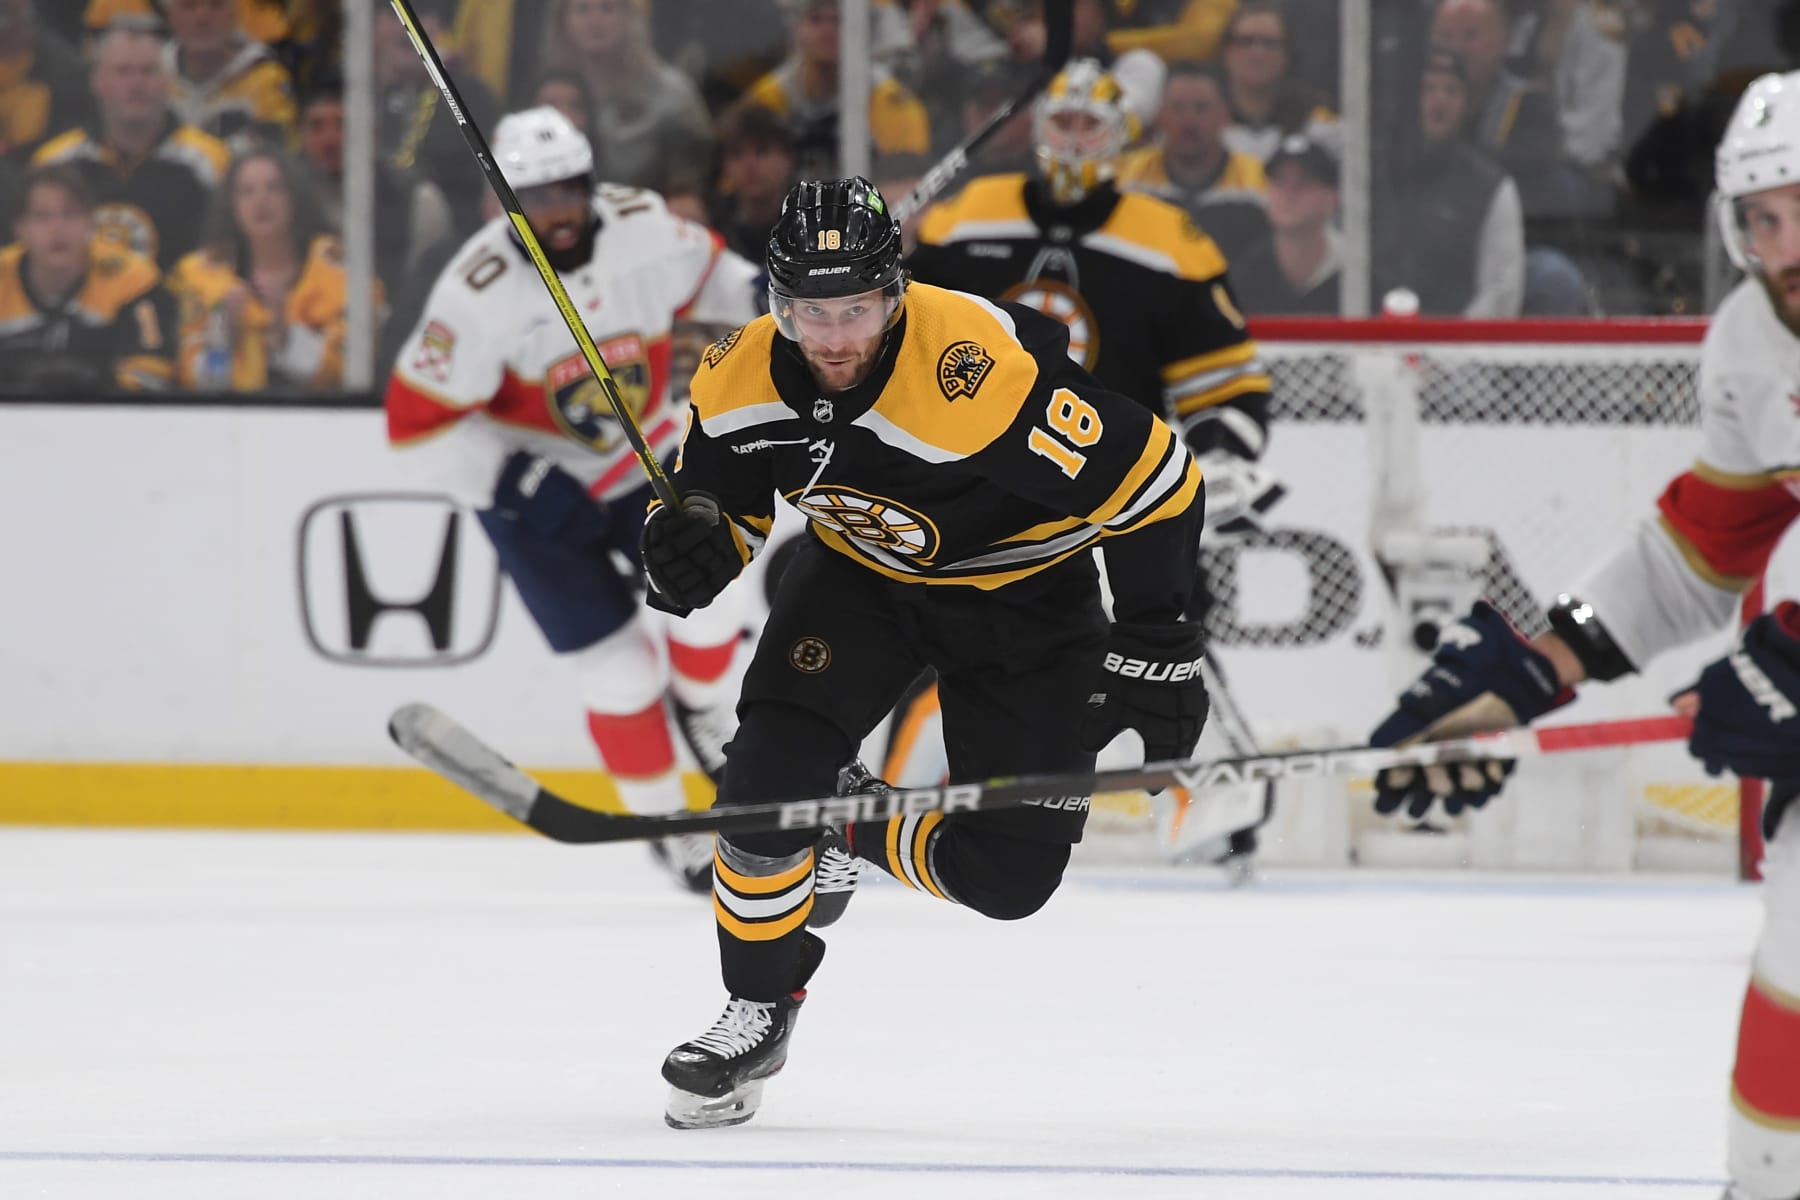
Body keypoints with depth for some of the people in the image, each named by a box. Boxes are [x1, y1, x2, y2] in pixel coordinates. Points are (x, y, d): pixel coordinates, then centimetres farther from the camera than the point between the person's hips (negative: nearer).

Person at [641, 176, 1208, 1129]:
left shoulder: (981, 371, -37)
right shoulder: (744, 379, -19)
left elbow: (1151, 476, -29)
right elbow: (718, 493, 2)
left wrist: (1153, 641, -24)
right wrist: (694, 535, -23)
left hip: (1019, 592, -3)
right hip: (860, 575, 3)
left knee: (1010, 872, -8)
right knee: (773, 771, -20)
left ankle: (849, 837, 22)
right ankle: (758, 1013, 1)